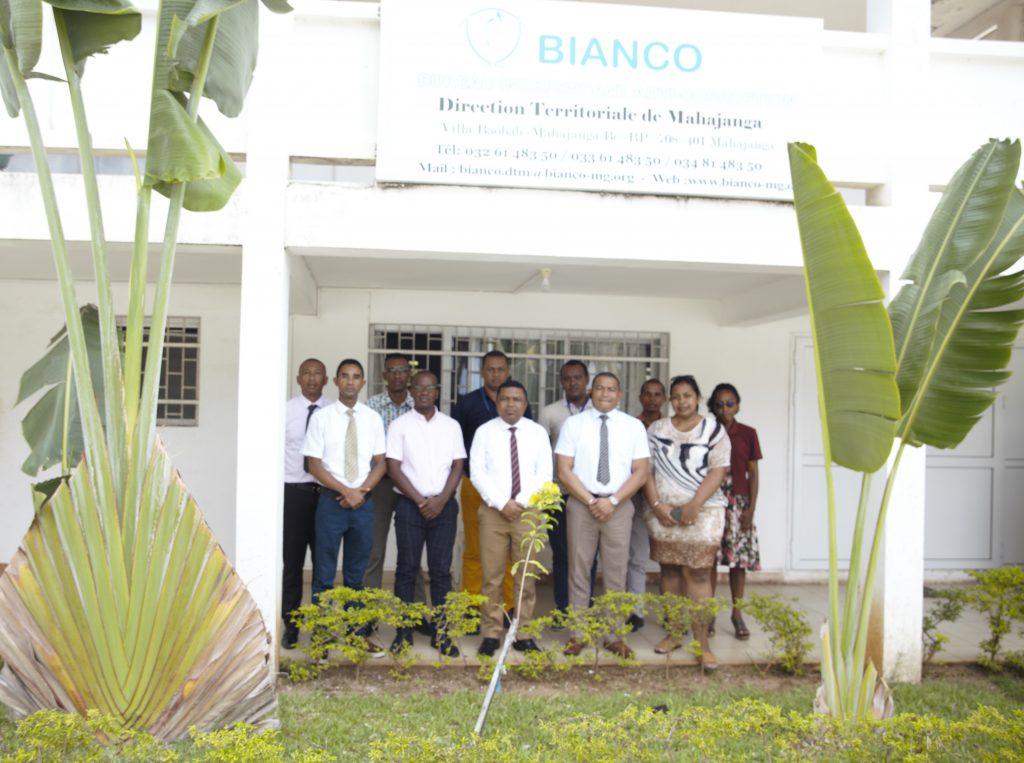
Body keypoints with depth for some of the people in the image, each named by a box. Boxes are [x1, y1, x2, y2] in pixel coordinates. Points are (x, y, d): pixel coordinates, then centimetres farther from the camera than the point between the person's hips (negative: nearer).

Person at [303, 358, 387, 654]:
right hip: (331, 501, -2)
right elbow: (314, 464, -5)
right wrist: (345, 491, -13)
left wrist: (362, 490, -9)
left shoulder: (373, 418, 6)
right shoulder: (321, 417, -2)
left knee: (356, 574, 12)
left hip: (363, 502, 2)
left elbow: (380, 463, 7)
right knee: (324, 574, 3)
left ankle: (358, 634, 21)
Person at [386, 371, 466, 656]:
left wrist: (441, 500, -8)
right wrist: (420, 501, -10)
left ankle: (440, 632, 10)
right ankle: (404, 632, 10)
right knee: (407, 569, 2)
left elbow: (458, 466, 5)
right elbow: (394, 468, -4)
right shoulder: (400, 425, 1)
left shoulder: (451, 426, 8)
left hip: (444, 505, 2)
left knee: (441, 569, 4)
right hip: (409, 504, -2)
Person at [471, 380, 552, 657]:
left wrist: (521, 502, -11)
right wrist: (502, 503, -12)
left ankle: (523, 634, 13)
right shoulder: (484, 432, 2)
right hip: (493, 510, -1)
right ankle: (490, 634, 10)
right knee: (492, 576, 2)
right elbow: (477, 472, -3)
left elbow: (544, 473, 1)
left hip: (527, 510, 1)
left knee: (526, 576, 4)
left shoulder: (538, 432, 5)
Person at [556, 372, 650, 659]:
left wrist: (612, 501, -11)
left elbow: (640, 473, 1)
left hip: (619, 506, 1)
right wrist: (591, 501, -12)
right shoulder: (573, 424, 2)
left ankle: (616, 636, 15)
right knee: (579, 571, 5)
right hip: (580, 504, 0)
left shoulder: (634, 426, 4)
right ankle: (577, 635, 14)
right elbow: (564, 471, -3)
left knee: (616, 573, 5)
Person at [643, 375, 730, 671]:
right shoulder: (657, 430, 9)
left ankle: (702, 644, -2)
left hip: (702, 512, -3)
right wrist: (657, 505, -7)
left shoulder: (714, 429, 1)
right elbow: (646, 470, 5)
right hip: (663, 512, 3)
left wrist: (694, 505, -15)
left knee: (698, 574, -6)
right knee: (669, 572, 8)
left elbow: (718, 471, -5)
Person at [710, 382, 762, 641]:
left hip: (739, 503, 0)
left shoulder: (748, 434, 2)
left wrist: (751, 508, -3)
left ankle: (737, 614, 15)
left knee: (739, 559, 2)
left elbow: (753, 474, 3)